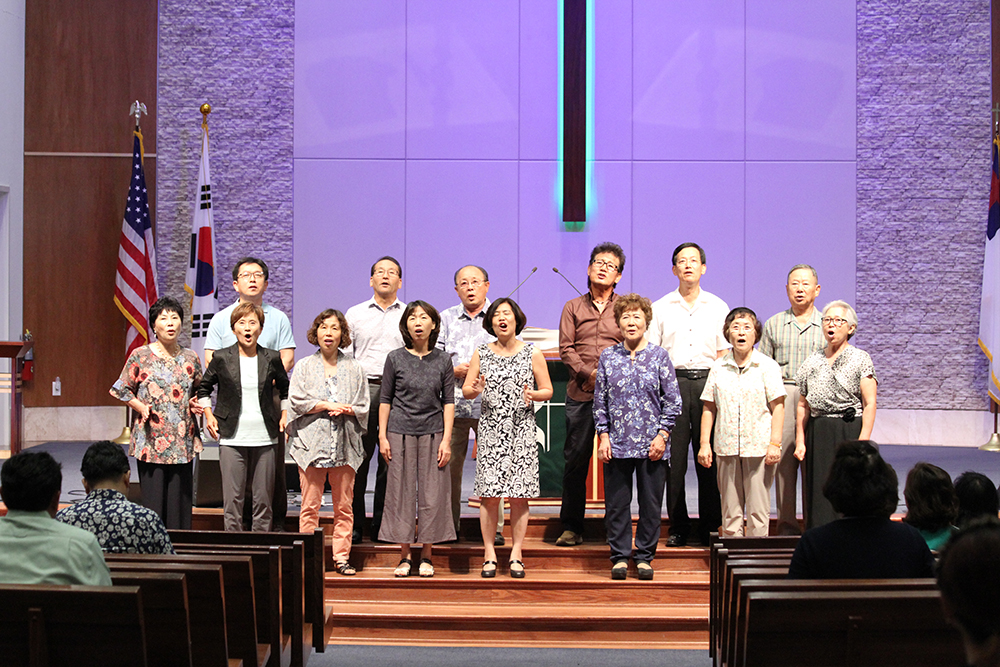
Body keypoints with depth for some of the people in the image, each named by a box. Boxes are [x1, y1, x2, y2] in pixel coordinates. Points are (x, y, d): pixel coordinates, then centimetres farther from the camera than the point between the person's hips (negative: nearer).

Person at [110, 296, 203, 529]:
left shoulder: (190, 358, 9)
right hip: (151, 438, -3)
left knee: (179, 495, 4)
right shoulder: (140, 356, -1)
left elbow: (199, 391, 23)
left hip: (182, 439, 3)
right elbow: (123, 390, 4)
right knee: (153, 496, -3)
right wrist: (141, 407, -10)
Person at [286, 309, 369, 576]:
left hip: (345, 444, 1)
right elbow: (296, 401, -2)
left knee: (344, 506, 3)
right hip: (311, 442, -1)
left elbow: (363, 407, 8)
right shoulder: (304, 367, 8)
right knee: (310, 506, -2)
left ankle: (341, 556, 10)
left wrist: (345, 410, -11)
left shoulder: (354, 368, 11)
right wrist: (328, 405, -8)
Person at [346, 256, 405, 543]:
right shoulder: (355, 314, 13)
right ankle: (354, 525, 3)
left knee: (391, 460, 1)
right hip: (362, 389, 0)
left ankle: (382, 527, 9)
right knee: (358, 458, -4)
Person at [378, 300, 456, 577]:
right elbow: (385, 399, 5)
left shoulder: (442, 360, 3)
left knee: (432, 494, 1)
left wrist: (446, 439, -3)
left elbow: (448, 401, 3)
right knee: (401, 493, 2)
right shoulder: (395, 358, 1)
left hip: (433, 433, 0)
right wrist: (382, 436, -1)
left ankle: (427, 556, 12)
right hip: (400, 432, 0)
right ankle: (405, 555, 12)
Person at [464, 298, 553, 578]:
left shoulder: (532, 353, 3)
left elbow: (548, 390, 6)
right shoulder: (481, 353, 7)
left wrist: (533, 394, -15)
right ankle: (490, 554, 6)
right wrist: (475, 390, -14)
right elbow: (466, 389, 9)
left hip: (521, 431, -1)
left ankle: (516, 555, 7)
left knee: (519, 494, -1)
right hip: (491, 430, 1)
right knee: (489, 494, -3)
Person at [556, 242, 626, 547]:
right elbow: (566, 348, 5)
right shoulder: (573, 307, 13)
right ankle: (572, 527, 7)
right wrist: (588, 373, -10)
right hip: (580, 394, 1)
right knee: (575, 459, 0)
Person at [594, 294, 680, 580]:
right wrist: (603, 436, 0)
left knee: (651, 503, 4)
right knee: (616, 503, 4)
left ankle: (645, 557, 15)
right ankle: (620, 556, 15)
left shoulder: (659, 356, 3)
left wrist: (662, 435, -5)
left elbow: (673, 400, 3)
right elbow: (600, 400, 8)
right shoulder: (608, 357, 6)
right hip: (617, 444, 1)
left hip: (651, 446, -1)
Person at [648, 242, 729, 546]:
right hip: (672, 382, 0)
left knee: (709, 458, -1)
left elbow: (724, 354, 9)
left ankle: (710, 527, 7)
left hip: (707, 381, 0)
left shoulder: (718, 307, 11)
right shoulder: (661, 308, 10)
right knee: (674, 457, -2)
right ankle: (678, 527, 6)